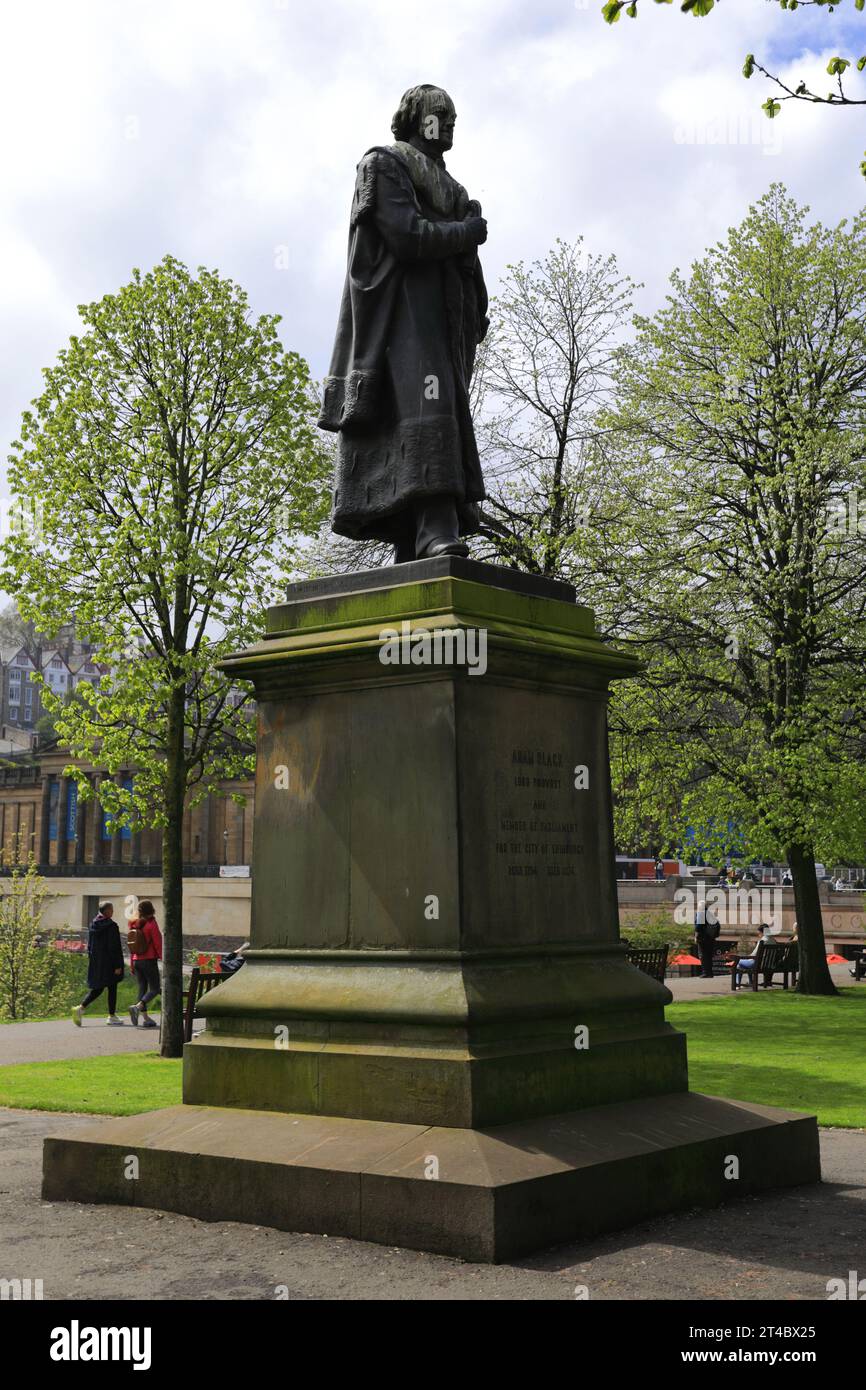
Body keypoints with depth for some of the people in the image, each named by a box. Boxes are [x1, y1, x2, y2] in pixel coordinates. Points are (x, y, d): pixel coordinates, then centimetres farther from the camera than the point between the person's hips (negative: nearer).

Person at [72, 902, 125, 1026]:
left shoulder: (93, 924, 5)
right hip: (108, 962, -7)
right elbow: (115, 947, -16)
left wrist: (91, 962, 18)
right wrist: (118, 965, -13)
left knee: (97, 988, 13)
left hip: (95, 962, 7)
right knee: (112, 988, 6)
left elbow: (89, 945, 11)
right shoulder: (112, 926, -15)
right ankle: (112, 1016, 13)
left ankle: (80, 1008, -6)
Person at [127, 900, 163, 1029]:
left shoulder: (134, 925, 7)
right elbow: (158, 944, -13)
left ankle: (145, 1018, 8)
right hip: (149, 960, -6)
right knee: (154, 989, 0)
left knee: (142, 988, 11)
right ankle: (138, 1006, -23)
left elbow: (131, 946, 11)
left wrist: (132, 964, 17)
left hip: (137, 961, 6)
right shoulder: (152, 924, -11)